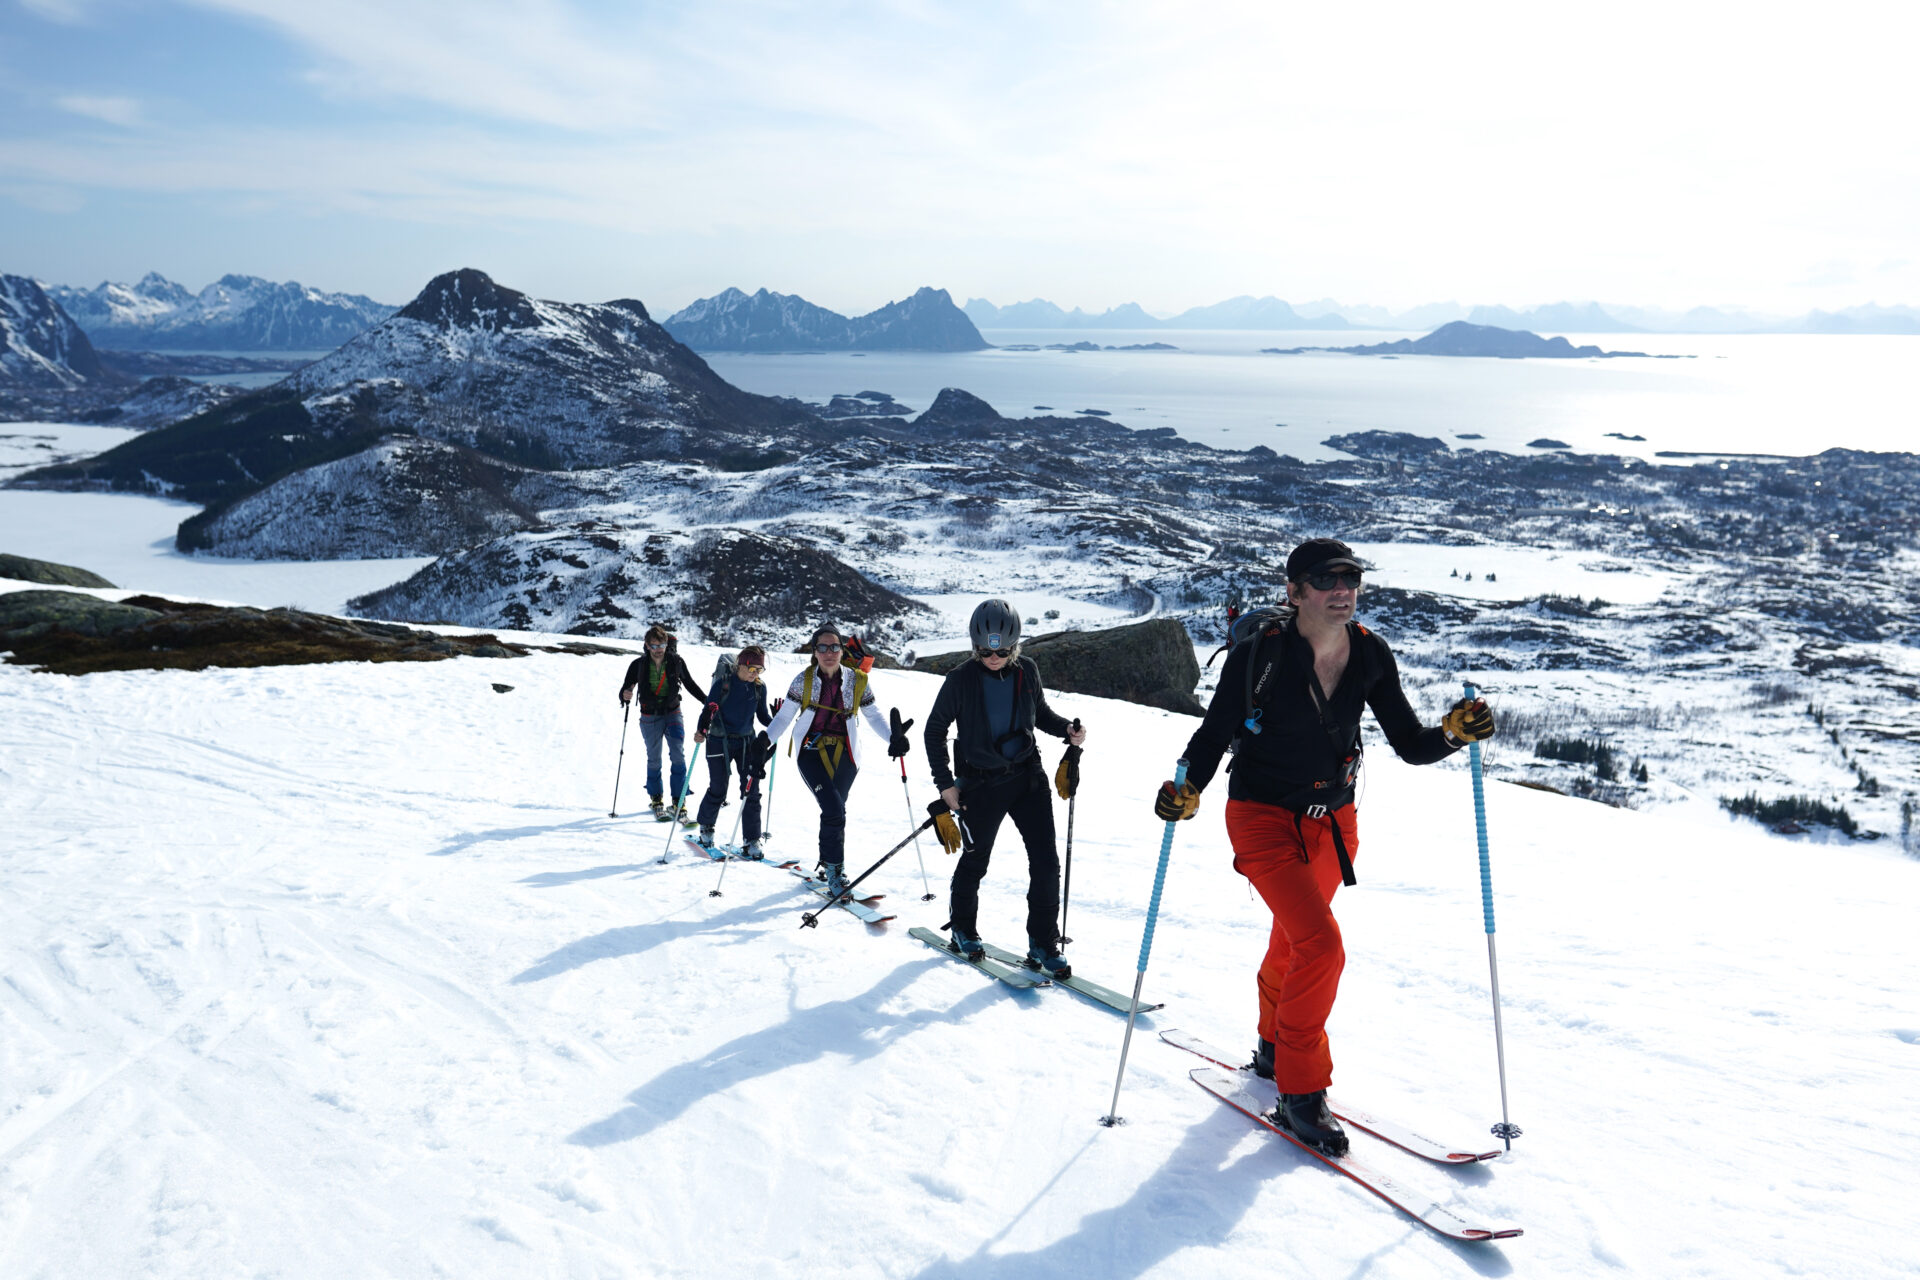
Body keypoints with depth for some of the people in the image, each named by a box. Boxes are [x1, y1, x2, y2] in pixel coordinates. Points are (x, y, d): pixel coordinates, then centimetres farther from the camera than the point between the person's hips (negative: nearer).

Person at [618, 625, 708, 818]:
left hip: (672, 713, 0)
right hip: (650, 717, 0)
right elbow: (625, 690, -7)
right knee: (654, 759, 5)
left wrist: (707, 701, -2)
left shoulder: (676, 662, -6)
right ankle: (656, 800, 20)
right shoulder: (638, 665, -9)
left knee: (679, 755, -13)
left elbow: (690, 684, 7)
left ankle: (679, 800, -10)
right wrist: (625, 696, -30)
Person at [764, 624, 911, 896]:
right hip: (813, 751, -2)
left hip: (844, 754, 2)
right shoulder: (804, 680, -2)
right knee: (834, 809, -16)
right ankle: (834, 869, -3)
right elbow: (784, 715, 3)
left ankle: (827, 863, 27)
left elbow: (873, 715, 6)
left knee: (834, 810, 5)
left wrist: (893, 737, -10)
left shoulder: (857, 680, 1)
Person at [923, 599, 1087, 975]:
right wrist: (945, 782, -5)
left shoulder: (1027, 671, -1)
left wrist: (1067, 729, -5)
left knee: (1046, 862, -4)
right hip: (981, 784, -3)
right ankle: (963, 930, 35)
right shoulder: (961, 680, -11)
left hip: (1028, 776, 3)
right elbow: (935, 729, -1)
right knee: (975, 861, 11)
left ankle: (1044, 944, 8)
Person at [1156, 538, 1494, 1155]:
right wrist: (1188, 790, -28)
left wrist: (1453, 732, -25)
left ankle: (1275, 1047, 50)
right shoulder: (1260, 651, -20)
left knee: (1293, 942, 23)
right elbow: (1215, 731, -12)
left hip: (1332, 821, 5)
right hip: (1264, 819, -5)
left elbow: (1411, 745, -5)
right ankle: (1299, 1094, -2)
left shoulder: (1369, 655, -7)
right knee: (1321, 947, -19)